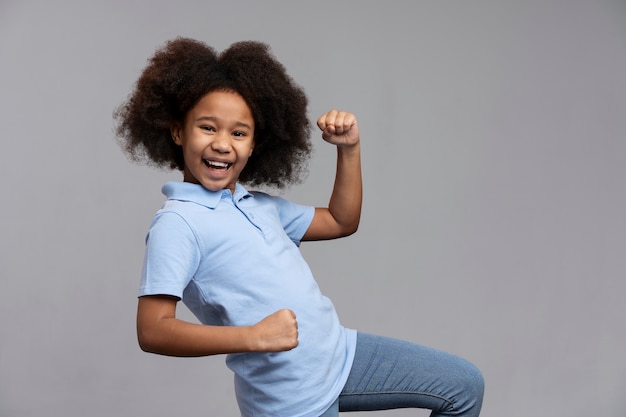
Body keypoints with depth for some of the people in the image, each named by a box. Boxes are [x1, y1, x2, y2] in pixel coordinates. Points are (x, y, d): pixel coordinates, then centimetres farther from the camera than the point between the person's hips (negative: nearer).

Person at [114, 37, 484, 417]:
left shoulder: (259, 205, 10)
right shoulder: (177, 223, -15)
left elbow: (341, 222, 22)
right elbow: (152, 331, -23)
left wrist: (349, 148, 10)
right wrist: (254, 336, -29)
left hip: (340, 355, 8)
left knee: (464, 385, 13)